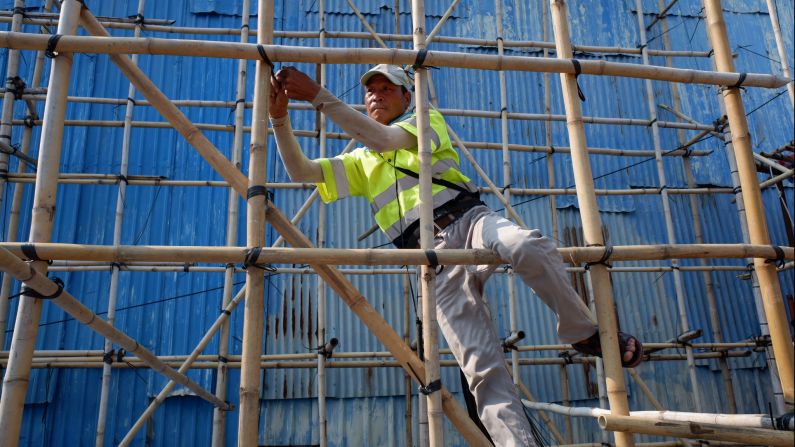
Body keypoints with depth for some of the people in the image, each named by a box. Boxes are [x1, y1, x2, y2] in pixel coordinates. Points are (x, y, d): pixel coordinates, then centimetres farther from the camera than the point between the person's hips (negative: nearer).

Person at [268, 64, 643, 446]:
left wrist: (318, 96, -6)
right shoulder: (361, 162, 30)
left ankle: (584, 333, -17)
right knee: (481, 367, -14)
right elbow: (299, 171, 19)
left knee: (530, 246, -38)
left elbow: (382, 139, -3)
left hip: (470, 221, -2)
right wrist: (279, 116, 5)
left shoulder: (427, 120, 18)